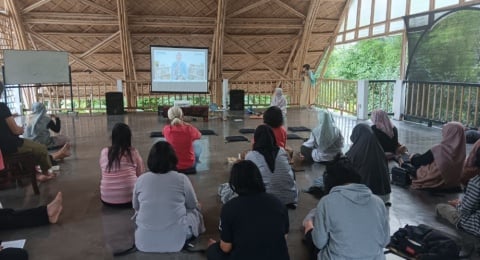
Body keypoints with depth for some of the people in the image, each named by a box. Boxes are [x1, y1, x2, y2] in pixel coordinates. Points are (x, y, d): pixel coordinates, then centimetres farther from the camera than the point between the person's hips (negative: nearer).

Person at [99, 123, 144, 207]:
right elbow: (140, 174, 3)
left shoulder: (104, 152, 0)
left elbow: (105, 174, 11)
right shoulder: (133, 152, -7)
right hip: (129, 199, -2)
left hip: (107, 200, 3)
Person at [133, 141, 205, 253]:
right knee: (195, 211, 25)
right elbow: (193, 205, 6)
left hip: (144, 241, 2)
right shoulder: (182, 179, -9)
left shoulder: (141, 179, -4)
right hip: (175, 240, -1)